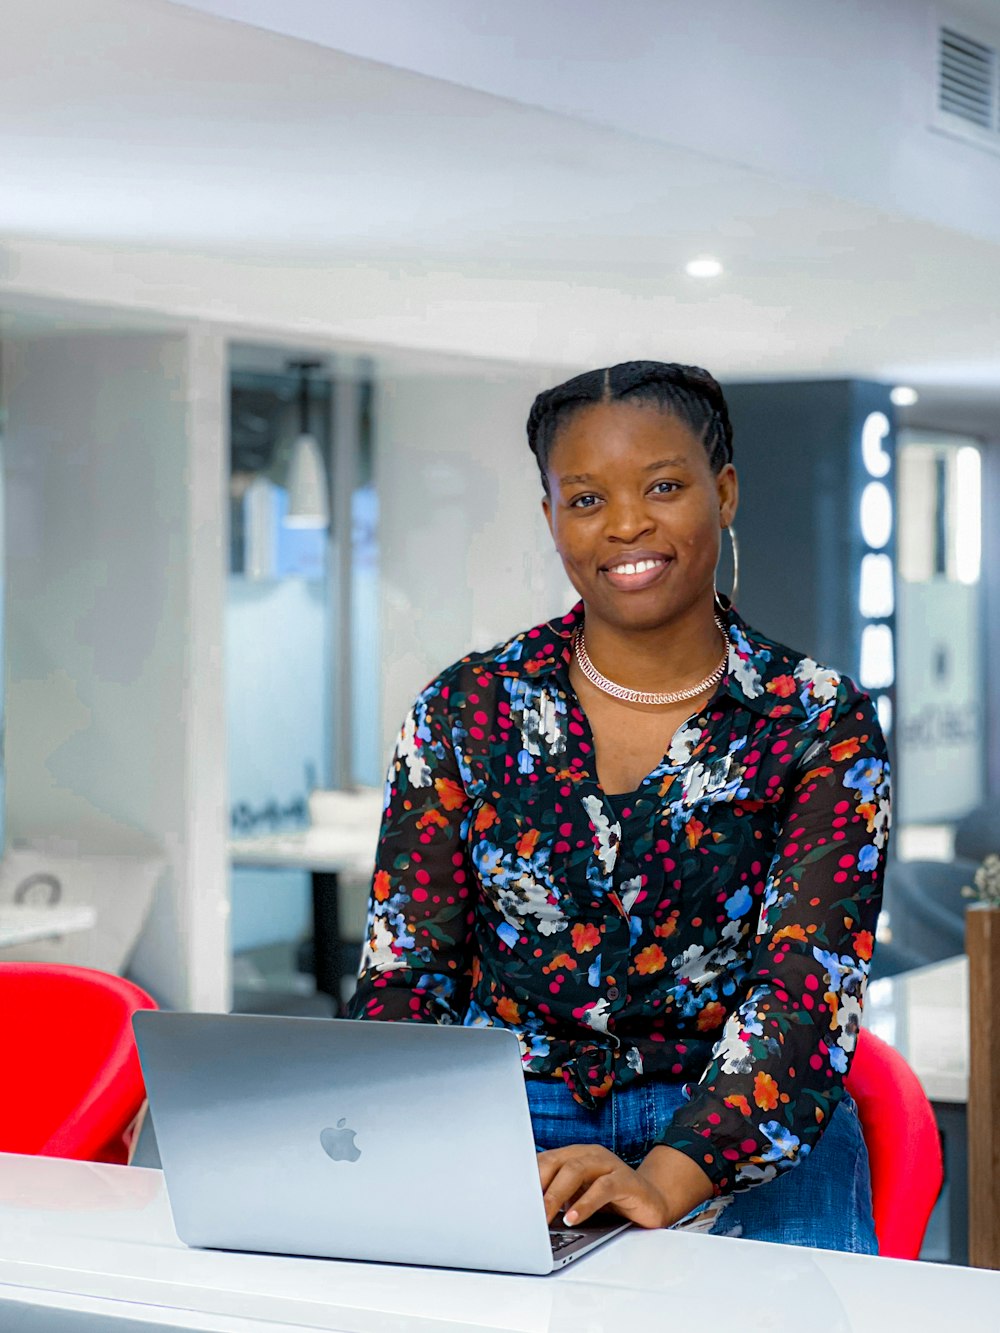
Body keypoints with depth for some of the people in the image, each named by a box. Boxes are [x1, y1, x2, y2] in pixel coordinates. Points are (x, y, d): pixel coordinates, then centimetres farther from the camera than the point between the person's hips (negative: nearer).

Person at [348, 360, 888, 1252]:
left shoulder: (821, 725, -2)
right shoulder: (465, 712, 4)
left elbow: (808, 983, -13)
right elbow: (404, 970, 2)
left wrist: (665, 1179, -31)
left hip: (742, 1134, -1)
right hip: (514, 1126, 2)